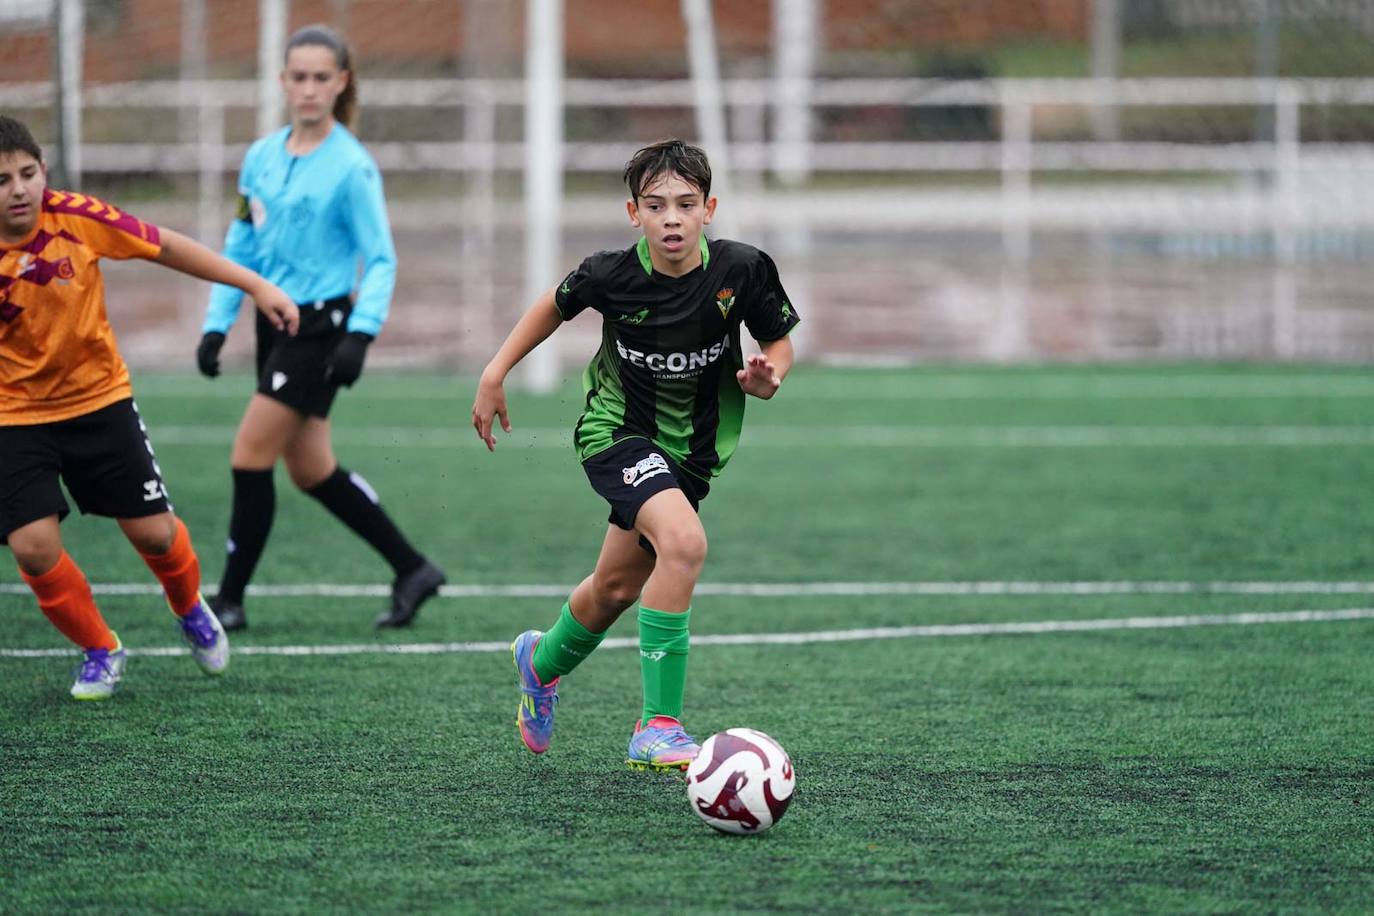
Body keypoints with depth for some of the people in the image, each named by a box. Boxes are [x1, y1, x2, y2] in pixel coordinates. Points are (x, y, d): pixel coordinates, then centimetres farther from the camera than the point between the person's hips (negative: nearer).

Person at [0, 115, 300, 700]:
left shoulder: (76, 217, -18)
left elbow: (167, 247, -5)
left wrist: (256, 286, -3)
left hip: (99, 396, 1)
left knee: (154, 534, 2)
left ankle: (190, 609, 38)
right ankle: (99, 651, 14)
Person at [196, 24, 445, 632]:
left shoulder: (352, 167, -11)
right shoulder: (261, 158, 7)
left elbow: (380, 260, -11)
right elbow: (240, 249, 14)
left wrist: (360, 334, -23)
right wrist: (216, 325, 8)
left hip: (320, 327, -7)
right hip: (276, 324, 7)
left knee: (250, 457, -9)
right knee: (311, 471, 11)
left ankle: (230, 599, 1)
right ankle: (412, 570, 22)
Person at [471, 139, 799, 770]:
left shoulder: (741, 270, -17)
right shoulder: (613, 275, -19)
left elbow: (779, 341, 0)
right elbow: (558, 303, 4)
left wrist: (767, 376, -21)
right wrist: (496, 373, 4)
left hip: (692, 448, 4)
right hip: (617, 431, -4)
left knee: (616, 588, 19)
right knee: (684, 541, -30)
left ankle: (543, 660, 54)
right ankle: (658, 728, -26)